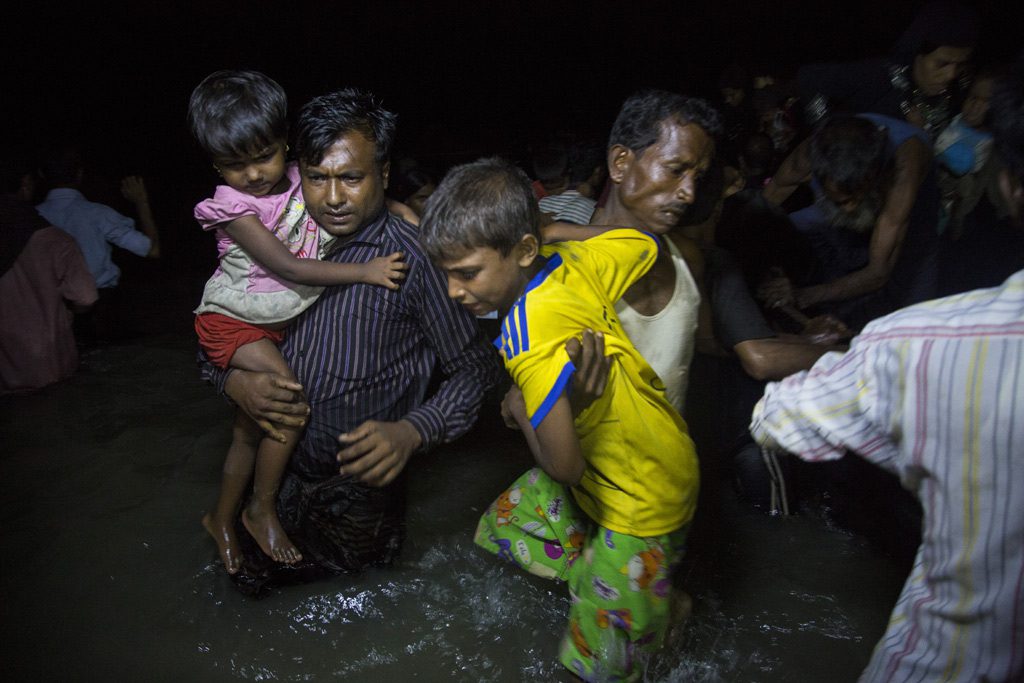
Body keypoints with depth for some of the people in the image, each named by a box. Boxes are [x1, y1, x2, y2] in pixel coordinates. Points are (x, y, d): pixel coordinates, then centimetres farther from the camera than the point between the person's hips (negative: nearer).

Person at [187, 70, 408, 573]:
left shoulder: (303, 181, -4)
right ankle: (261, 510, -4)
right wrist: (364, 272, -29)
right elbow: (289, 267, -27)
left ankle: (222, 519, 34)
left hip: (279, 323, 6)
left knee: (250, 426, 14)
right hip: (233, 321, -6)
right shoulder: (234, 207, -19)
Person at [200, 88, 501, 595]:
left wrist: (411, 432, -30)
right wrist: (234, 380, -16)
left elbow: (475, 367, -15)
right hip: (275, 468, 5)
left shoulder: (414, 258, -21)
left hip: (358, 477, -4)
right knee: (250, 576, 23)